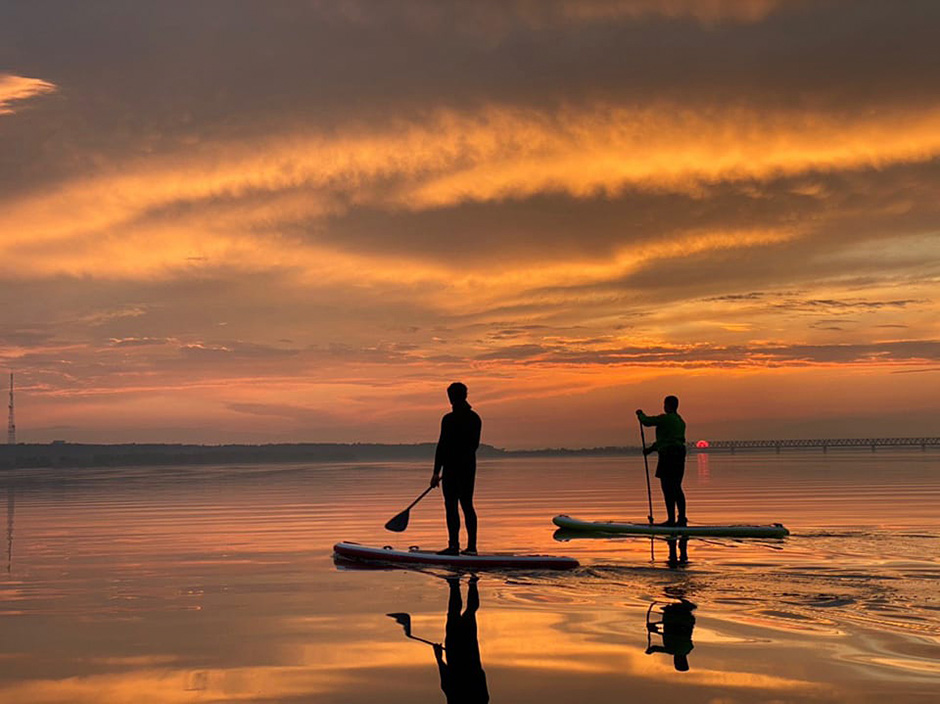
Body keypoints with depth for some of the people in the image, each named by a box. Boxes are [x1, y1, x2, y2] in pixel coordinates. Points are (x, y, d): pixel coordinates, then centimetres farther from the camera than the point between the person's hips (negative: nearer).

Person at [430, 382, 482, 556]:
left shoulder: (449, 419, -13)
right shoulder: (475, 418, 7)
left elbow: (442, 445, -13)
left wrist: (436, 471, -10)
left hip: (452, 468, -6)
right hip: (469, 467, 6)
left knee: (451, 506, -2)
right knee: (467, 505, 10)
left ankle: (454, 545, -4)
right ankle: (471, 546, 10)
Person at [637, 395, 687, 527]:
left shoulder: (665, 418, -11)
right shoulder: (680, 421, 18)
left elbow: (646, 421, -4)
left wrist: (640, 414, 18)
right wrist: (651, 448, 28)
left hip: (668, 455, -9)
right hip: (679, 453, 9)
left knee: (668, 488, -5)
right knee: (676, 488, 13)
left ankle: (671, 519, -7)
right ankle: (682, 518, 13)